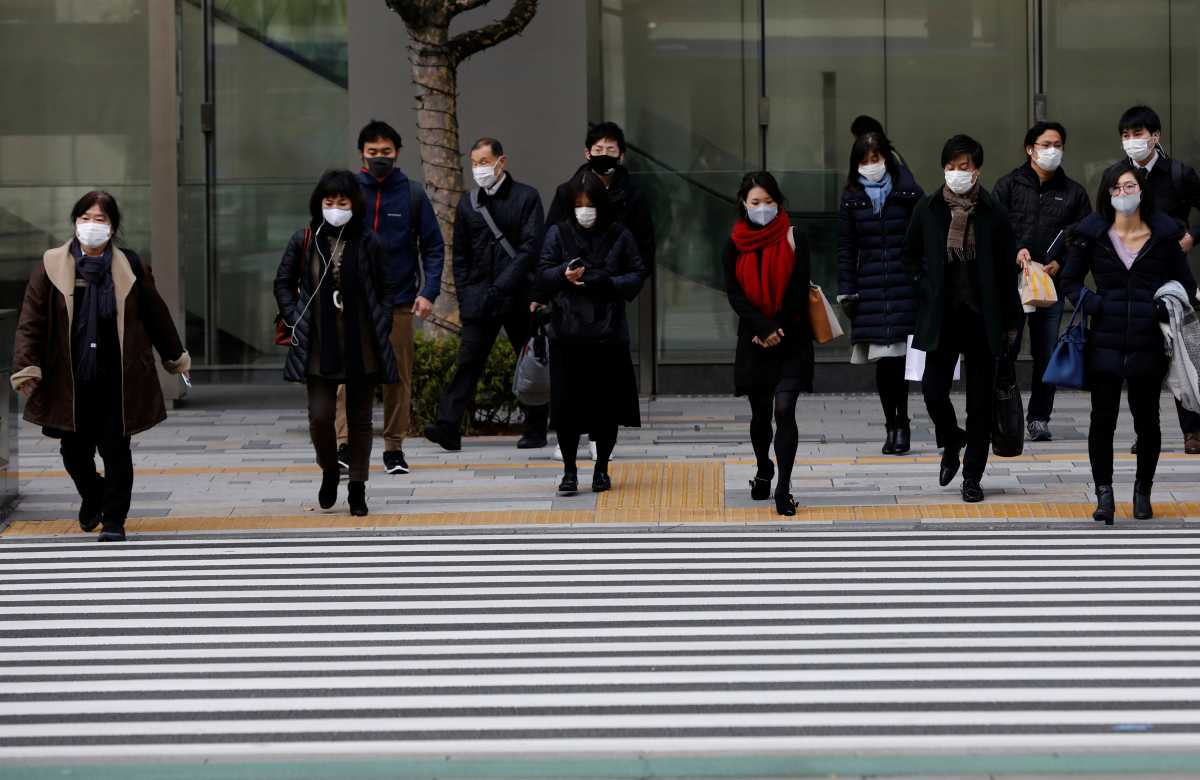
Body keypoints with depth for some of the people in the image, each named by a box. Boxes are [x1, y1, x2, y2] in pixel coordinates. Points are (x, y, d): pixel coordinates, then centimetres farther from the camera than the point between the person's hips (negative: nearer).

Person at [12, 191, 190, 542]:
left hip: (117, 379, 0)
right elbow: (32, 321, -2)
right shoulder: (52, 266, 1)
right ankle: (93, 497, 36)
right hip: (70, 379, 0)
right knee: (74, 450, 6)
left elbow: (156, 314, 13)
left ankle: (113, 519, 13)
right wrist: (27, 366, -12)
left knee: (116, 449, 0)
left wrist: (175, 356, 20)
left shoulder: (129, 266, 3)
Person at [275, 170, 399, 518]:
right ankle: (329, 470, 23)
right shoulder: (304, 241, -1)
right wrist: (295, 321, 0)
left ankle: (357, 489, 17)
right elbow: (283, 283, 9)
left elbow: (385, 290, 5)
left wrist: (382, 326, -3)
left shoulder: (368, 242, -3)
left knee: (360, 419, 6)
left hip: (362, 347, 0)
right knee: (320, 415, -6)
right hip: (319, 348, 0)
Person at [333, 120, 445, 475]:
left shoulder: (412, 194, 4)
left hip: (399, 300, 1)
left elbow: (433, 246, 4)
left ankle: (394, 448, 15)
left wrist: (428, 291, -7)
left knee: (399, 377, 5)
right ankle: (345, 445, -10)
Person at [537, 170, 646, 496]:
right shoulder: (558, 233, 5)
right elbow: (542, 274, 2)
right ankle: (569, 471, 10)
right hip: (567, 333, 0)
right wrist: (564, 274, -19)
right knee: (566, 406, -2)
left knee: (607, 406, 5)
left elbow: (637, 275, 3)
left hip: (608, 332, 0)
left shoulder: (619, 235, 3)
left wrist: (603, 281, -14)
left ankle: (601, 469, 20)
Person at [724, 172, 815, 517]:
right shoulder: (735, 245, 3)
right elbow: (735, 294, -5)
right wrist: (765, 329, -16)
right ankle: (764, 472, 37)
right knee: (760, 414, 13)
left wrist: (778, 329, -12)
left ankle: (783, 490, -13)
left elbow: (799, 292, -5)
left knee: (784, 410, -14)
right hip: (753, 341, 3)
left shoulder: (793, 240, -2)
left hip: (792, 340, -3)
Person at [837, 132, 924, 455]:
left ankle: (901, 424, 0)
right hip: (870, 291, 2)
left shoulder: (908, 194, 3)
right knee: (883, 362, 0)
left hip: (905, 287, -2)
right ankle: (893, 426, 9)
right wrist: (846, 291, 5)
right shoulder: (851, 200, 10)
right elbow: (845, 248, 11)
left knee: (897, 359, -9)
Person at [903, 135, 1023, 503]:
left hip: (982, 317, -1)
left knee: (980, 400, 3)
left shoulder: (993, 213, -3)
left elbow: (1007, 270, 2)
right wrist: (925, 290, 3)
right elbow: (911, 256, 16)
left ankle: (972, 476, 14)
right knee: (933, 390, -8)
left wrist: (1010, 321, 3)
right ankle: (951, 443, 24)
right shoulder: (928, 209, 2)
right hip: (941, 316, 1)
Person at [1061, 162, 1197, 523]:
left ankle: (1143, 493, 22)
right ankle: (1104, 494, 5)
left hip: (1148, 344, 0)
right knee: (1103, 419, -2)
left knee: (1147, 420, 8)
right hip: (1105, 342, 0)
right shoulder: (1092, 234, 2)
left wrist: (1165, 310, -7)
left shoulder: (1164, 234, 2)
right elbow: (1070, 280, 9)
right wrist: (1093, 305, -7)